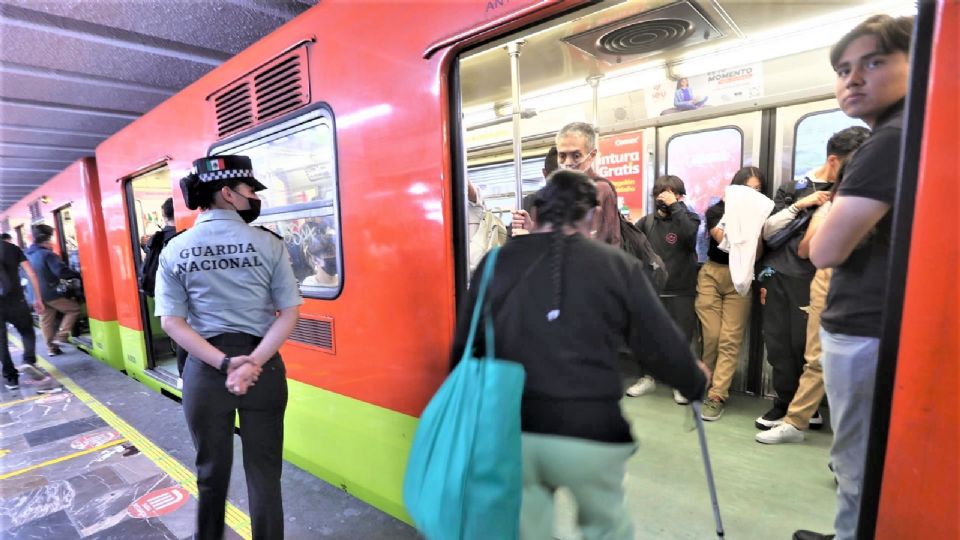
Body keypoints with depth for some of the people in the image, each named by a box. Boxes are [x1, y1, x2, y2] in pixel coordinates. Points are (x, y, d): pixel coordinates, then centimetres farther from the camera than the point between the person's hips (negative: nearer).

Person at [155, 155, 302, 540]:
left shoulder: (174, 250, 0)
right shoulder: (268, 243, -7)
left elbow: (171, 321, -5)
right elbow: (290, 312, -13)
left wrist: (224, 363, -10)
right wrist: (253, 362, -14)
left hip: (204, 368, 2)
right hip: (264, 367, -2)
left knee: (211, 470, 22)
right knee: (264, 472, 12)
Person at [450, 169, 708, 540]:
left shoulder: (496, 262, 3)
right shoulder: (618, 265, -2)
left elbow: (465, 348, 5)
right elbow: (663, 347, 2)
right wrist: (695, 383, 24)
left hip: (511, 430, 2)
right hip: (590, 431, -1)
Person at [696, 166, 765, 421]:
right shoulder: (716, 210, 5)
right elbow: (725, 241, -13)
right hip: (712, 275, 0)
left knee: (730, 340, -6)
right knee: (711, 337, 0)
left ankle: (716, 396, -2)